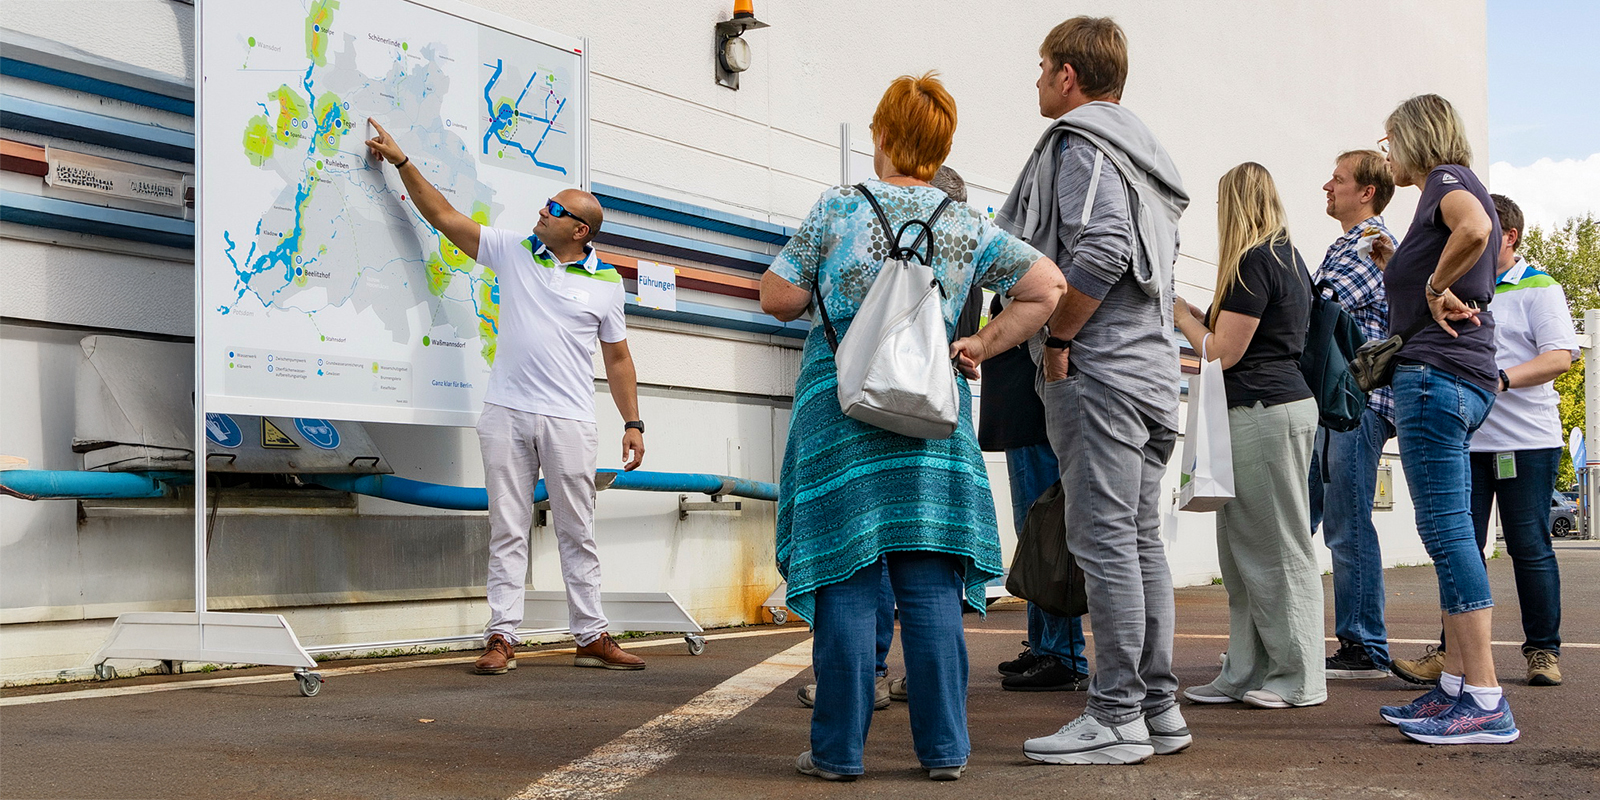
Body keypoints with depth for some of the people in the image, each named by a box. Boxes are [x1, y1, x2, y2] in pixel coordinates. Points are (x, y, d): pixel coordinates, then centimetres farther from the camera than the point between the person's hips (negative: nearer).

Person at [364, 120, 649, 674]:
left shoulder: (606, 282, 5)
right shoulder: (513, 251, 7)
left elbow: (618, 358, 9)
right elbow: (443, 217, 10)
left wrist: (633, 424, 4)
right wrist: (401, 161, 8)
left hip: (569, 420, -1)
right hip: (507, 414, 1)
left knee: (577, 532, 5)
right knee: (507, 530, 3)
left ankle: (592, 638, 11)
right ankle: (502, 638, 6)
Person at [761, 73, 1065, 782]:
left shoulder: (838, 208, -1)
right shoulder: (968, 225, 6)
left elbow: (778, 297, 0)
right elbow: (1047, 288, 4)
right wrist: (983, 345, 8)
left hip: (840, 411, -2)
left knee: (844, 585, 2)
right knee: (931, 588, 6)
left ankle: (838, 749, 6)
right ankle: (943, 747, 9)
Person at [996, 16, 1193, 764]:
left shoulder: (1078, 143, -6)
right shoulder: (1141, 150, 23)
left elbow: (1102, 246, -22)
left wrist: (1056, 339, -13)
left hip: (1099, 370, -10)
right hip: (1154, 366, 10)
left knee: (1104, 541, -8)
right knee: (1141, 540, 11)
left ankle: (1115, 717, -5)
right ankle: (1159, 707, 15)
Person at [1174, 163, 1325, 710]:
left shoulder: (1254, 262, -13)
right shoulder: (1289, 258, 16)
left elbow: (1224, 352, -12)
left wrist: (1183, 316, 2)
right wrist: (1202, 318, 19)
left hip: (1263, 412, -10)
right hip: (1283, 403, 10)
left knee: (1277, 550, -3)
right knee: (1244, 551, 12)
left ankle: (1298, 679, 5)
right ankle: (1248, 675, 17)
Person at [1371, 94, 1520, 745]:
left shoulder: (1448, 178, -5)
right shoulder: (1454, 187, 24)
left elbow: (1474, 229, -28)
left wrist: (1436, 287, -16)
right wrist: (1402, 267, 22)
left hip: (1438, 372, -10)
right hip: (1458, 375, 10)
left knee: (1446, 530, -12)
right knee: (1447, 533, 10)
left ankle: (1486, 704, -12)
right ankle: (1456, 687, 13)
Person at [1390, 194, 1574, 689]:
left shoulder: (1538, 288, 1)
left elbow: (1560, 356, -8)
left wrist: (1501, 379, -23)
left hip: (1526, 442, -4)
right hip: (1465, 440, 4)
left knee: (1530, 547, 1)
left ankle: (1543, 650, 11)